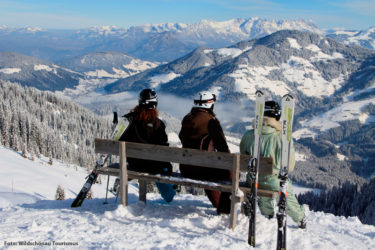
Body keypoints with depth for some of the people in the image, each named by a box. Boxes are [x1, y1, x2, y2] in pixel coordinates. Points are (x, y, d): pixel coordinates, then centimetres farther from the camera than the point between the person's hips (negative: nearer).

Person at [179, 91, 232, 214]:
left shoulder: (186, 119, 7)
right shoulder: (211, 120, -12)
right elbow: (222, 145, -10)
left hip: (185, 169, 7)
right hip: (202, 169, -7)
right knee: (232, 172, 12)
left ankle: (217, 203, 45)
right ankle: (224, 207, 18)